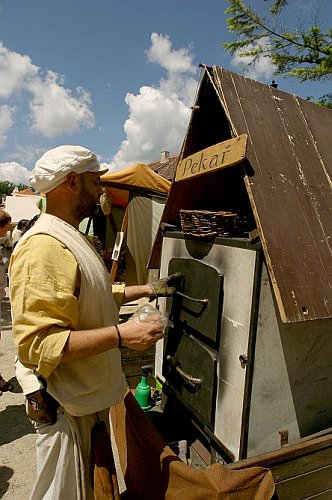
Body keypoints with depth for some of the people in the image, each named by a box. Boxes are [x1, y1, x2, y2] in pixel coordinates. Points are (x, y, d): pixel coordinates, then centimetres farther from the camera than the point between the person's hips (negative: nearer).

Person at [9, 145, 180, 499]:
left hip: (91, 395, 9)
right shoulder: (43, 248, -26)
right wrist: (120, 335, -32)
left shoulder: (70, 238, 9)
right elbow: (36, 344, -29)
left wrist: (146, 290, 13)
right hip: (67, 408, -9)